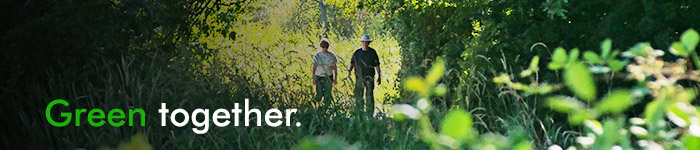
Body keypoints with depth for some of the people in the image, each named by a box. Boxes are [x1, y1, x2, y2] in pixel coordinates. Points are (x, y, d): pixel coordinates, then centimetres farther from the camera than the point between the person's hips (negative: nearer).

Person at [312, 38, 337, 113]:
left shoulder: (332, 55, -3)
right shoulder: (317, 55, -4)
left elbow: (335, 67, 5)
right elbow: (314, 68, 2)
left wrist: (335, 78, 4)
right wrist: (314, 79, 0)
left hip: (329, 77, 0)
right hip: (319, 77, 0)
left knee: (327, 94, 2)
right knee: (319, 94, -3)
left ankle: (326, 108, 17)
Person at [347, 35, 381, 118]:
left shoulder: (372, 52, 4)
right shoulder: (357, 52, 5)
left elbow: (377, 65, 9)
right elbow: (352, 63, 12)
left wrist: (379, 76, 6)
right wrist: (349, 71, -4)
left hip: (369, 77, -1)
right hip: (359, 77, 1)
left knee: (369, 96, -6)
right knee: (358, 96, 3)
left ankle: (370, 115, -4)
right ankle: (358, 115, 10)